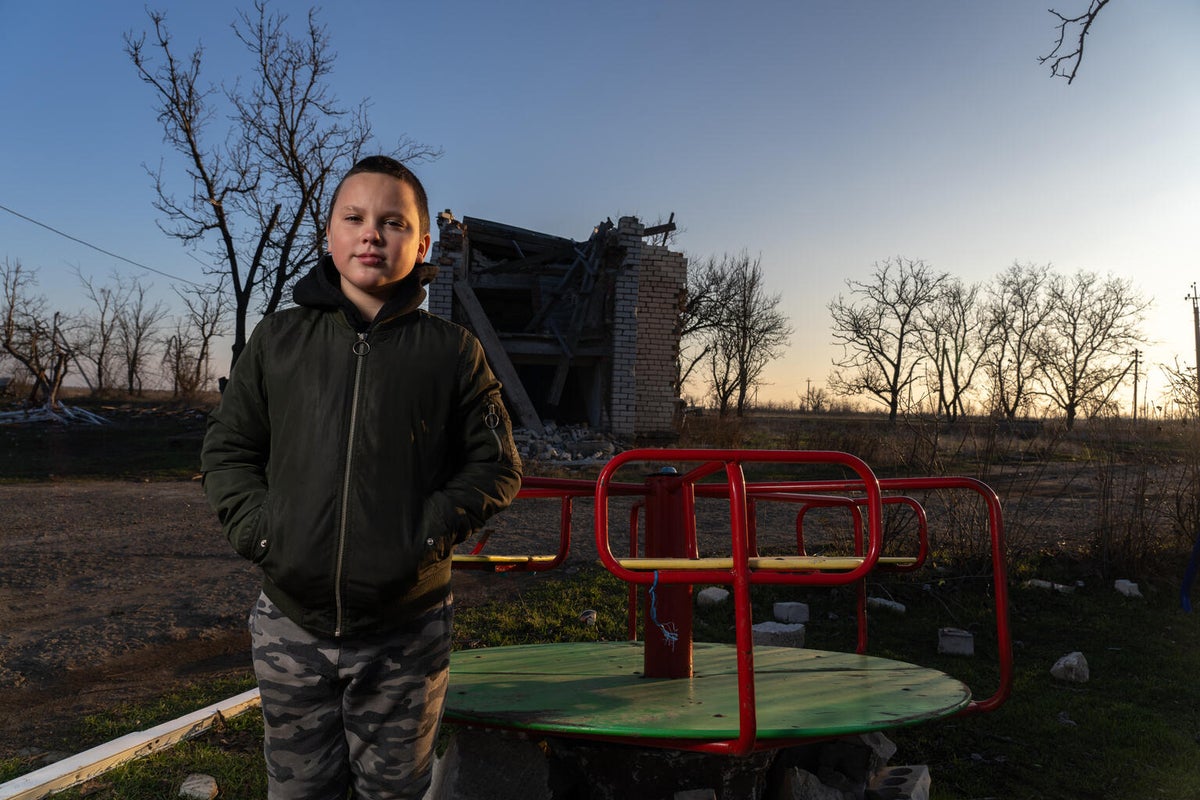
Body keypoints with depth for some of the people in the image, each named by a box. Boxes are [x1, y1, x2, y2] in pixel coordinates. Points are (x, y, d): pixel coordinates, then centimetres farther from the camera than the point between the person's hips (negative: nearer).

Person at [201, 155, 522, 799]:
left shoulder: (452, 351, -1)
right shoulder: (278, 338, 4)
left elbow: (496, 466, 1)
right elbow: (226, 448, 9)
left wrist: (428, 535, -12)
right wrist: (259, 531, -6)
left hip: (405, 631, -1)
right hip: (292, 625, 2)